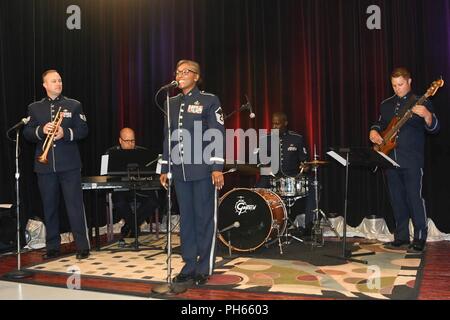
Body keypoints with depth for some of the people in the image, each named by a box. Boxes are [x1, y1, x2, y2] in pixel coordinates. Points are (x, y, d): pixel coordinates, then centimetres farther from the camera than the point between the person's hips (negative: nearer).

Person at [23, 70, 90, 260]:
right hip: (44, 165, 2)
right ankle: (52, 247, 18)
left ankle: (82, 246, 1)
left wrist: (66, 133, -16)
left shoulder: (74, 105, 7)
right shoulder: (34, 108, 12)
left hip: (69, 164, -2)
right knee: (49, 206, 8)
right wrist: (41, 130, -13)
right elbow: (27, 133, 7)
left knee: (75, 205, -4)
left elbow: (83, 130, 2)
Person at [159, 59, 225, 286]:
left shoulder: (209, 100, -1)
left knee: (205, 218, 2)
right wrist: (164, 168, 13)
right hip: (180, 171, 5)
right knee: (186, 218, 10)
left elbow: (218, 136, -6)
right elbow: (168, 137, 16)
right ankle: (189, 266, 20)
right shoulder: (172, 103, 14)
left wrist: (217, 168, -13)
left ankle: (204, 269, 12)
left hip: (203, 169, -5)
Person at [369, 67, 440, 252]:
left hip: (412, 161, -5)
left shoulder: (421, 103, -1)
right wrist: (374, 131, 4)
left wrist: (427, 115, -30)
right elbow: (380, 124, 27)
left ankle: (420, 238, 7)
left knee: (414, 198, -5)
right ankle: (401, 237, 20)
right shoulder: (386, 105, 15)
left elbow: (434, 128, -9)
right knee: (397, 200, 10)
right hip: (390, 159, 5)